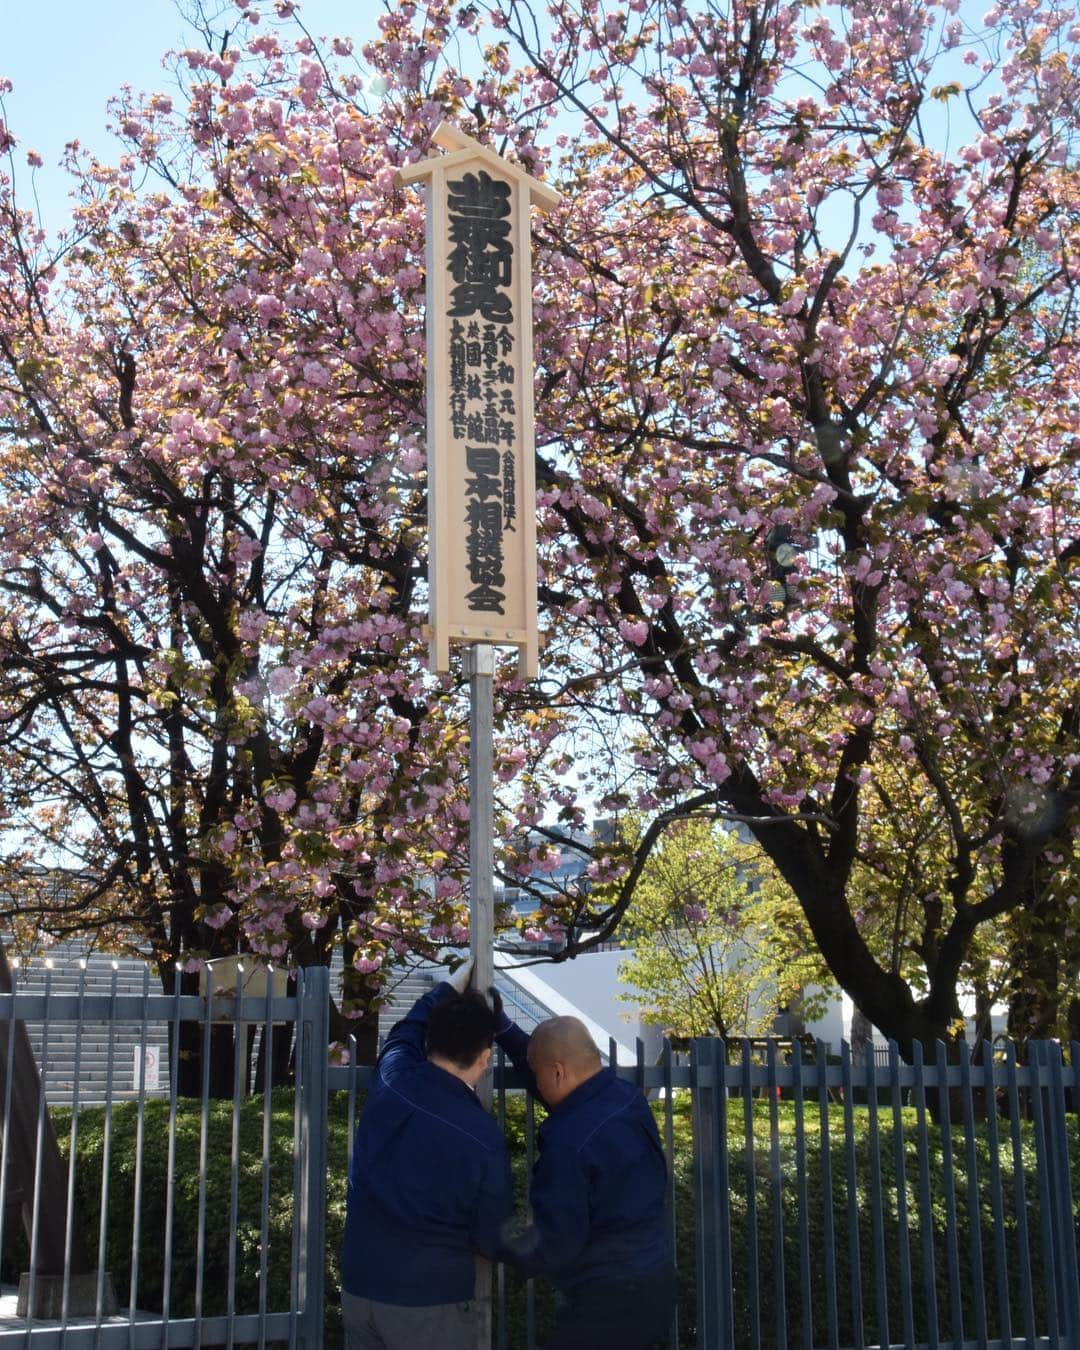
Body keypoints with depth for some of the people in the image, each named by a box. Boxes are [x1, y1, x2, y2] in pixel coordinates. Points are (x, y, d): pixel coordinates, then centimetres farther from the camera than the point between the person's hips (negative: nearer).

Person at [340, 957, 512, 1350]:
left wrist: (454, 986, 29)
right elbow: (494, 1240, -7)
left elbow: (409, 1029, 16)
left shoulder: (390, 1079, -9)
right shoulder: (483, 1137, -20)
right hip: (430, 1302, -5)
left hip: (358, 1287, 5)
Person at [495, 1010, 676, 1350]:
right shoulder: (627, 1097, 0)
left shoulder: (569, 1141, -26)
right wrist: (499, 1025, 14)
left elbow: (556, 1244, -21)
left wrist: (509, 1253, -1)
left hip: (607, 1302, -9)